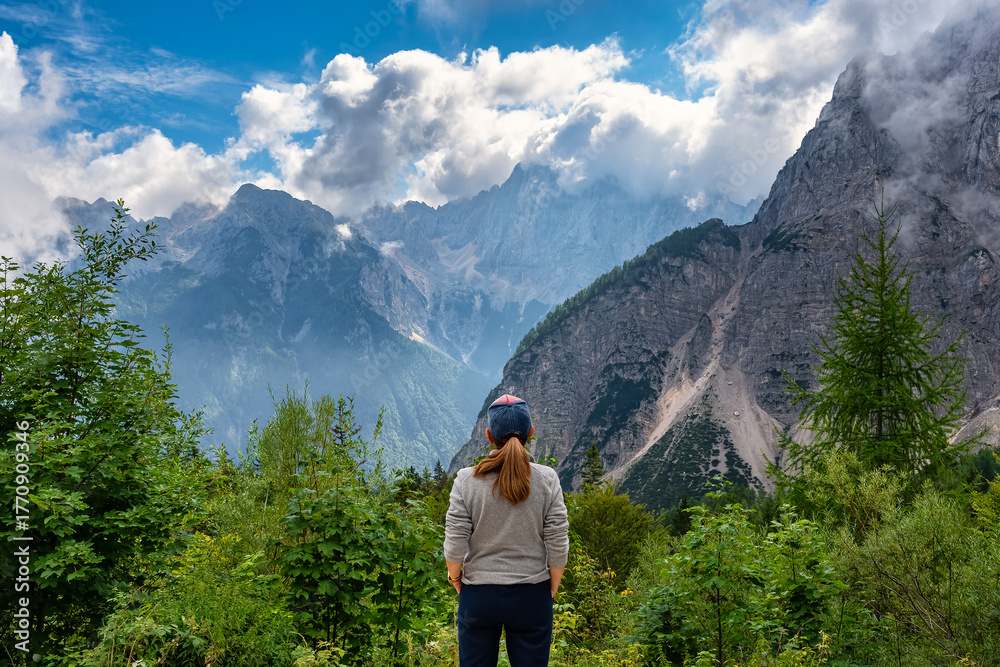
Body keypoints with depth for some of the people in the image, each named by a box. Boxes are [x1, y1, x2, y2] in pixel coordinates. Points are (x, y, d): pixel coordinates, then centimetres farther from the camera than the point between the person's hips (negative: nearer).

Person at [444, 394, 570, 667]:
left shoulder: (466, 480, -9)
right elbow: (558, 547, -7)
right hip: (531, 595, 0)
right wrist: (551, 589, 8)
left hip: (478, 596, 0)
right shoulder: (547, 479, -8)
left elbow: (455, 546, -9)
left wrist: (454, 577, 10)